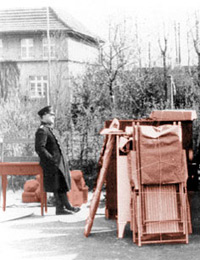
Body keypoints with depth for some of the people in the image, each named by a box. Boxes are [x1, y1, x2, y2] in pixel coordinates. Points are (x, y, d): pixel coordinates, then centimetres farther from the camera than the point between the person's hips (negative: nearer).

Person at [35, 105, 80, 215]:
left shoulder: (52, 130, 18)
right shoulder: (42, 131, -14)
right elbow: (39, 148, -22)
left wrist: (64, 160, 18)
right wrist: (52, 160, -23)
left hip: (60, 163, 10)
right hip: (52, 165, -10)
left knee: (63, 186, 15)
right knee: (58, 187, -6)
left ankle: (67, 206, 23)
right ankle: (60, 208, 2)